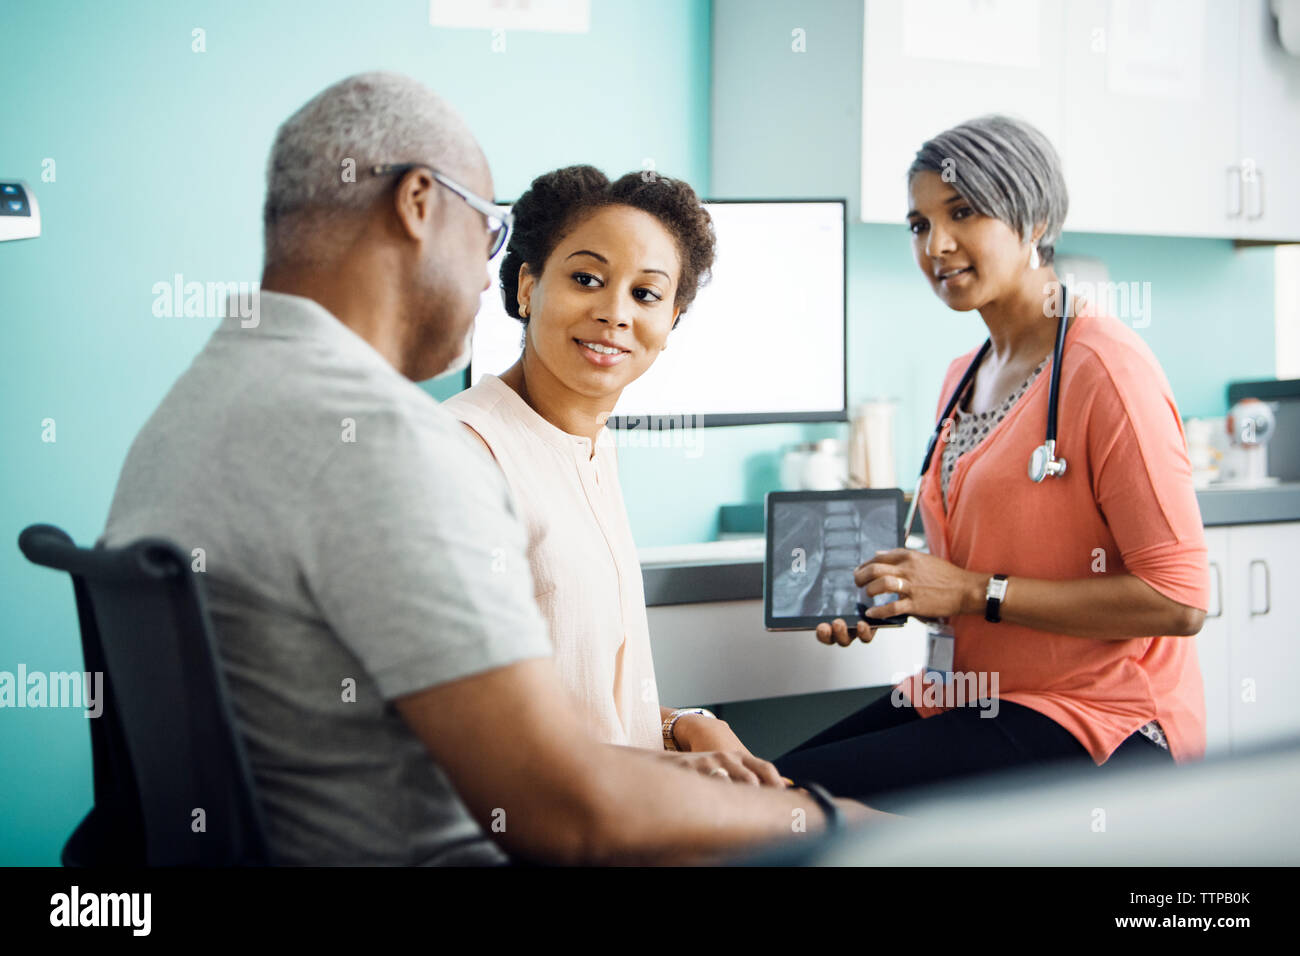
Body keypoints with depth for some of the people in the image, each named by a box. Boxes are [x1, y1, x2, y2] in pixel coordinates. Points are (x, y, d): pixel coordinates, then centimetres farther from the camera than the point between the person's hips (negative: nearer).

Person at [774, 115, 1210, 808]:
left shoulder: (1105, 368, -13)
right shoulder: (965, 375, 13)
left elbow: (1178, 600, -18)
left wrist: (974, 593, -18)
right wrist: (885, 595, 3)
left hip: (1092, 725, -8)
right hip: (969, 696, 8)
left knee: (795, 798, -23)